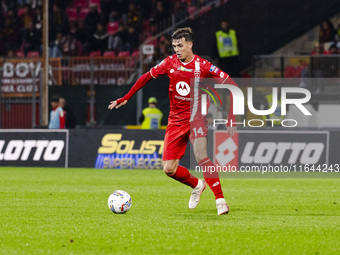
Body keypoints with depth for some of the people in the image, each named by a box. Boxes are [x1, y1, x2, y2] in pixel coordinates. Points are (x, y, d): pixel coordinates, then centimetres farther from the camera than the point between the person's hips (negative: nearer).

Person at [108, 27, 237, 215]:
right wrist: (125, 98, 10)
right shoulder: (170, 62, 0)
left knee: (201, 157, -27)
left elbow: (230, 84, -7)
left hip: (195, 118, -4)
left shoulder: (202, 66, -10)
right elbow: (146, 77, 12)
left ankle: (220, 199, -20)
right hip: (175, 121, 4)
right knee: (169, 169, -3)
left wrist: (231, 117, -11)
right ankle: (197, 185, 26)